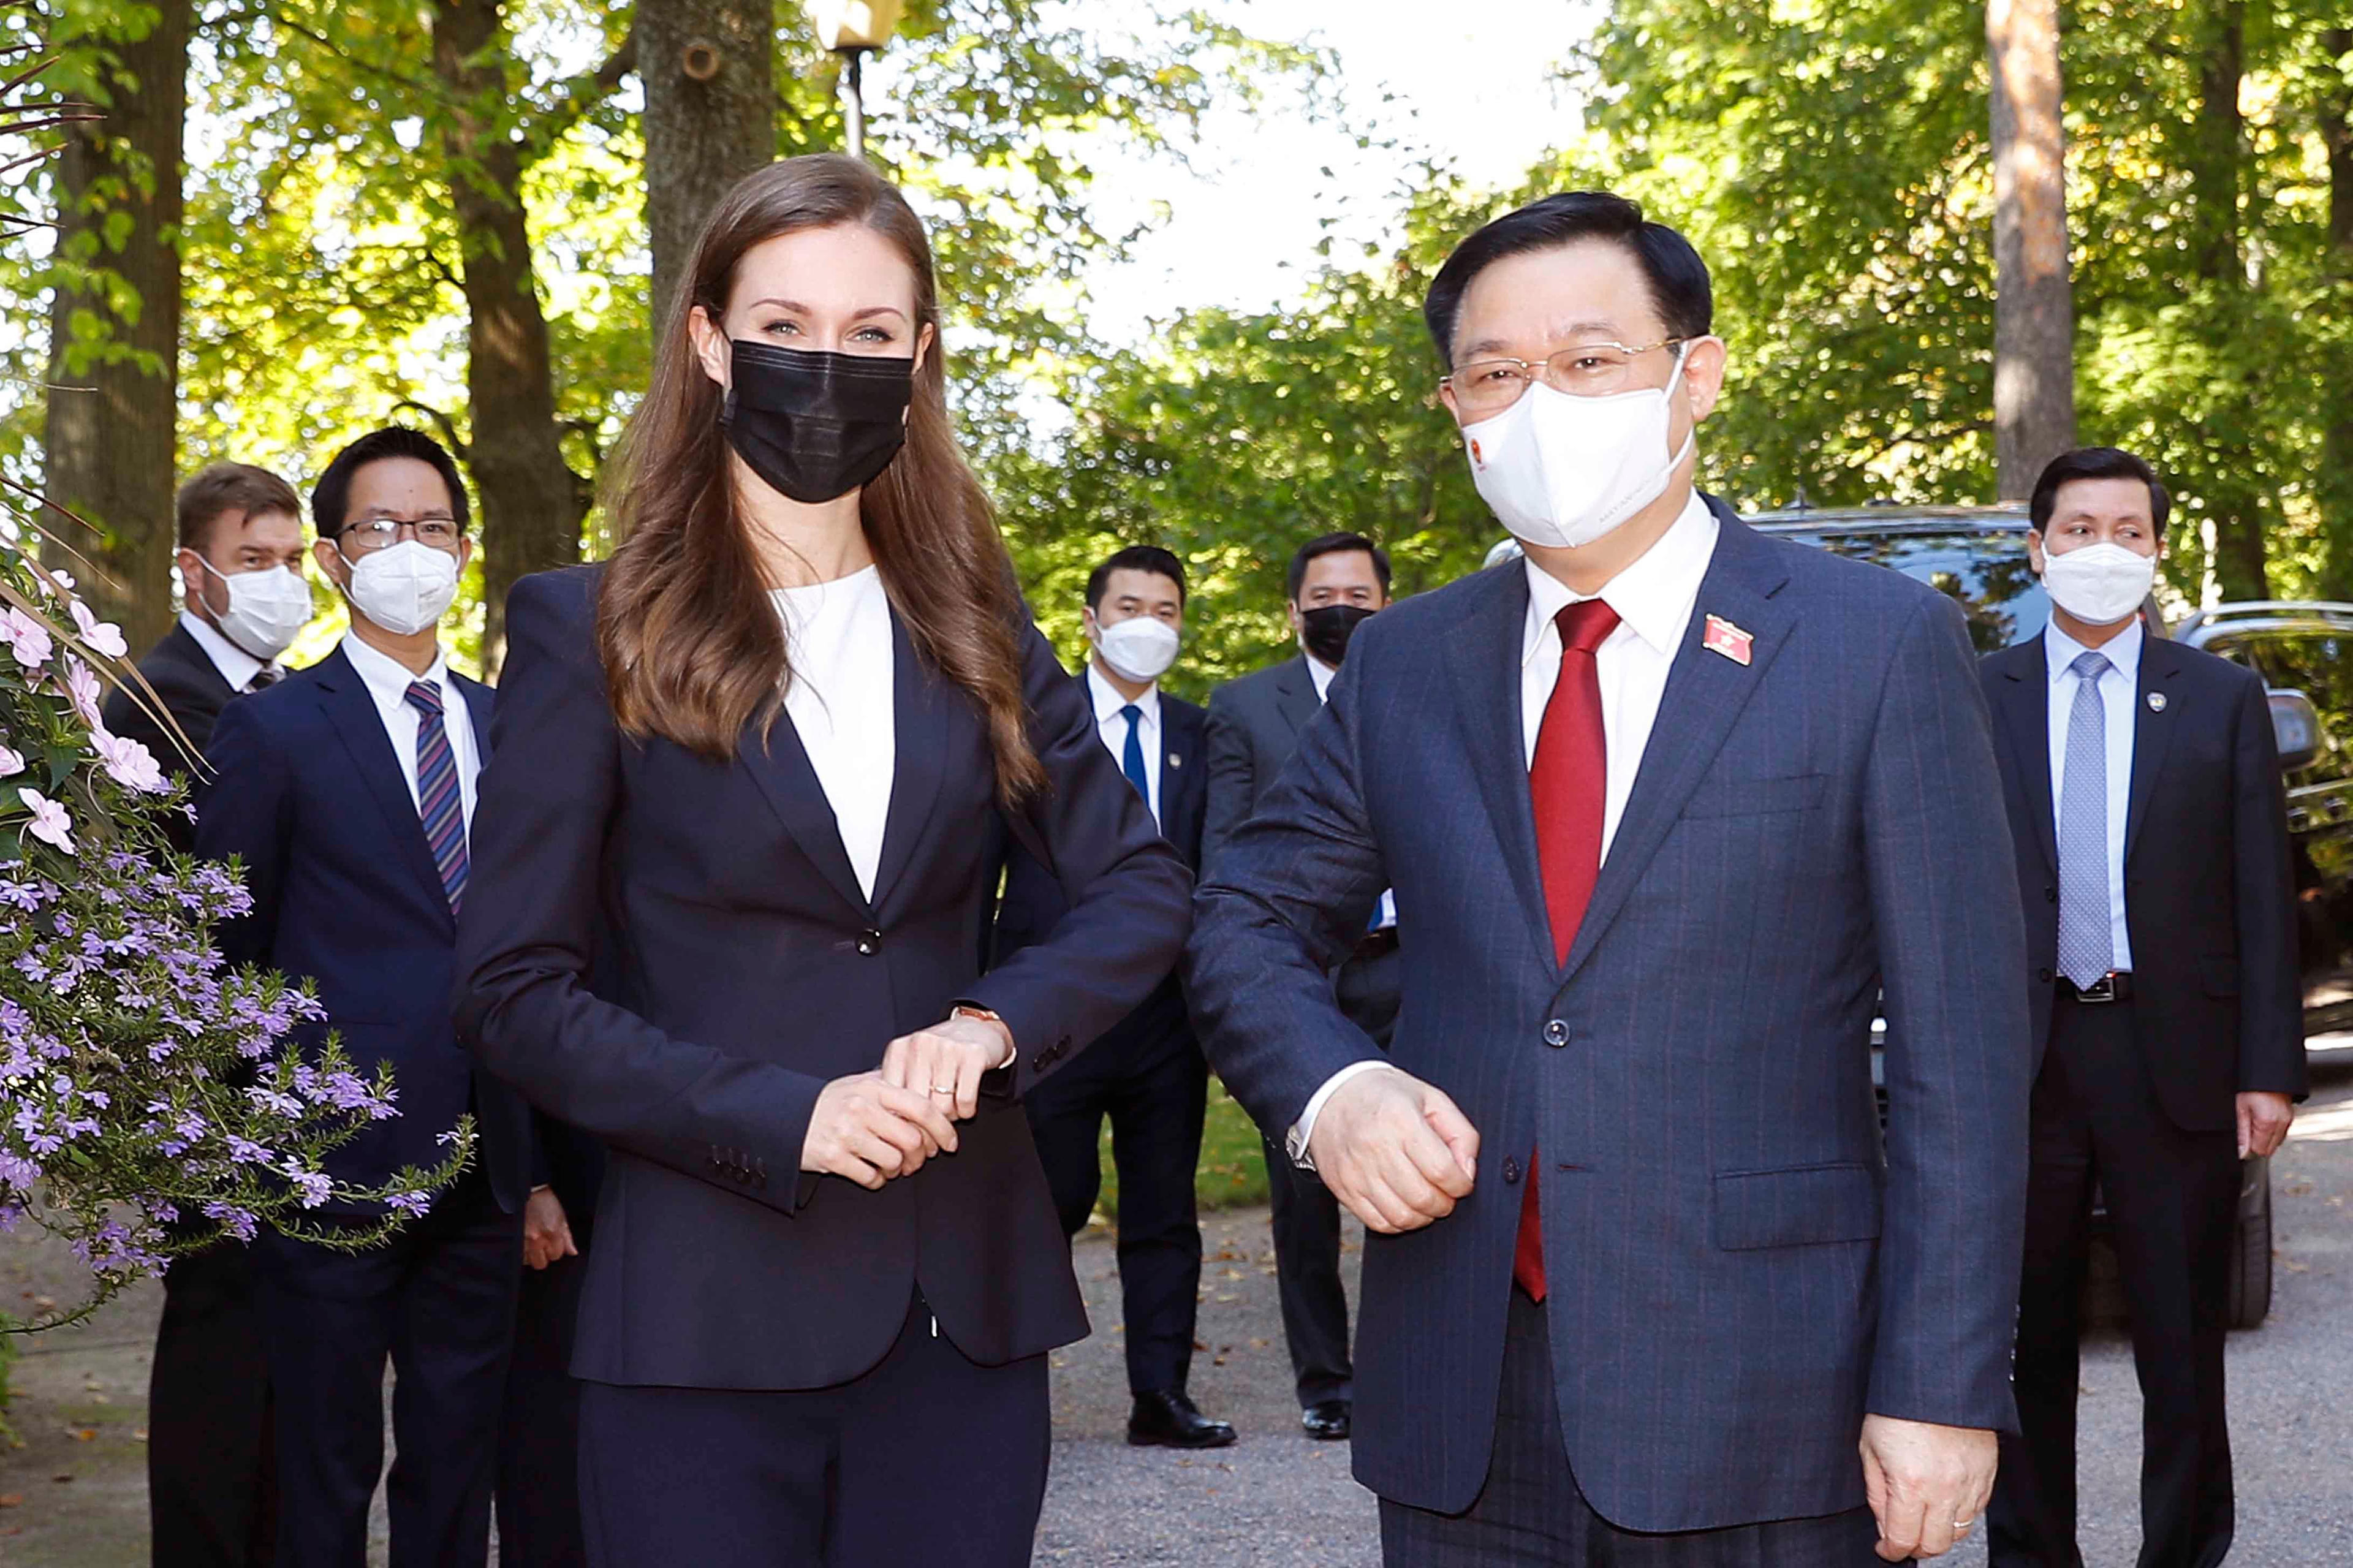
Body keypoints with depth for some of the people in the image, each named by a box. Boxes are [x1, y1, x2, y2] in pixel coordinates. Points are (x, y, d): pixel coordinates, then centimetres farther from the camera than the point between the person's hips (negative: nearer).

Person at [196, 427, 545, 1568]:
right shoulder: (274, 730, -3)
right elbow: (220, 957, -1)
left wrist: (546, 1159, 9)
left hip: (481, 1173, 4)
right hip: (333, 1167, -4)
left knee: (456, 1468, 13)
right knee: (325, 1476, 5)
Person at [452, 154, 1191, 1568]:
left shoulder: (973, 626, 10)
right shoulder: (590, 631, 0)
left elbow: (1144, 887, 9)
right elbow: (519, 992, -3)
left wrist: (994, 1026, -10)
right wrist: (782, 1117, -14)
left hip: (969, 1300, 3)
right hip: (710, 1317, -3)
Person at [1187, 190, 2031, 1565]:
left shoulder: (1883, 643, -3)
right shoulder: (1403, 664, 8)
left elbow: (1960, 1052, -5)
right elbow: (1246, 923, 15)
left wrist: (1944, 1388, -11)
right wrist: (1327, 1088, -6)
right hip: (1459, 1413, 3)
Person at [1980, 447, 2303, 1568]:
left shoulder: (2223, 700, 6)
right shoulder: (1974, 700, 7)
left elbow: (2263, 898, 3)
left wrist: (2269, 1069, -4)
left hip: (2171, 1059, 0)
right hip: (2021, 1056, 1)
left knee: (2183, 1341, 6)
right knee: (2027, 1339, 9)